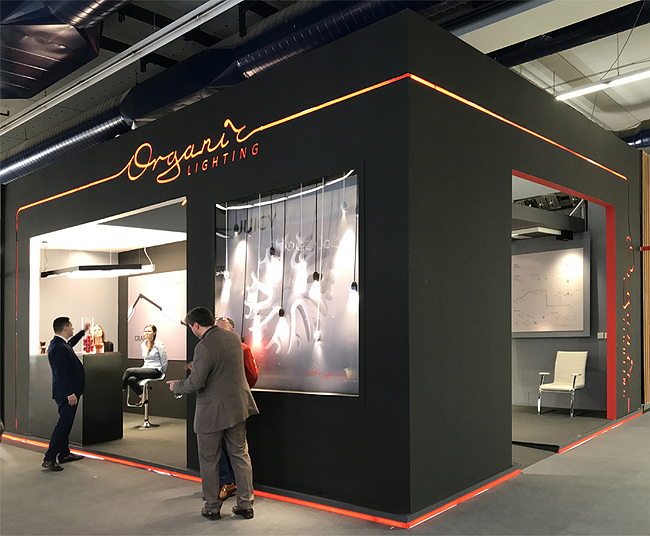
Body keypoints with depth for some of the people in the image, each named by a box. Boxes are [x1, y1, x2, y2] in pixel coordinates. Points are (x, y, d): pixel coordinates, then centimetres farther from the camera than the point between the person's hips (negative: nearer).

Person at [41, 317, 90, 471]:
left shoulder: (60, 343, 10)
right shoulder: (58, 348, -22)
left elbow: (70, 343, 36)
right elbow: (60, 374, -26)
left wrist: (83, 331, 45)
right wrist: (70, 394, -26)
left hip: (69, 392, 11)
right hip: (67, 393, -11)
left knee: (66, 423, 18)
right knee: (63, 424, -8)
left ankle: (64, 453, 29)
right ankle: (49, 459, -5)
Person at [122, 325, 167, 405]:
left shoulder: (159, 344, -6)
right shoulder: (143, 344, 15)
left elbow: (164, 361, -3)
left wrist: (161, 373, 0)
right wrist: (143, 369, 17)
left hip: (156, 370, -7)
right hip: (146, 369, 7)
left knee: (129, 371, -21)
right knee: (131, 379, -25)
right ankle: (143, 398, -13)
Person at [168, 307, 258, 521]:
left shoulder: (204, 347, -22)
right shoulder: (233, 337, 4)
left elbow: (194, 383, -21)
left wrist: (175, 386, -2)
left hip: (212, 412, -7)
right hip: (237, 406, 7)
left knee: (208, 461, 10)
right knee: (240, 455, 14)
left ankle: (212, 507, 20)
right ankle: (245, 505, 20)